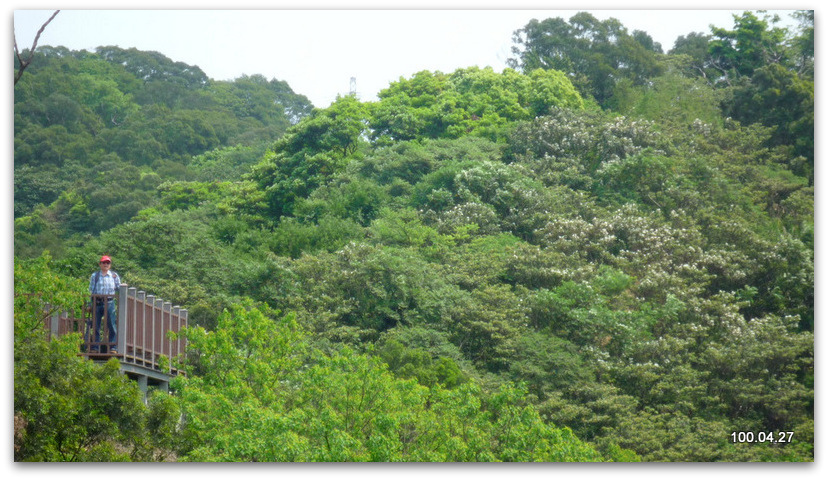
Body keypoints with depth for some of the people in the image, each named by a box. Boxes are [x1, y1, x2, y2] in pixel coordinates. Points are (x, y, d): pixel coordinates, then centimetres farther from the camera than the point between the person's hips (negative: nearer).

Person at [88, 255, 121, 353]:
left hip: (109, 302, -1)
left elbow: (119, 289, 13)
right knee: (96, 326, 3)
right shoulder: (94, 276, 12)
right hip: (97, 303, 1)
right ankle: (94, 348, 7)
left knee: (112, 326, -5)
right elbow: (91, 289, 12)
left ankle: (114, 348, -4)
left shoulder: (114, 275, 12)